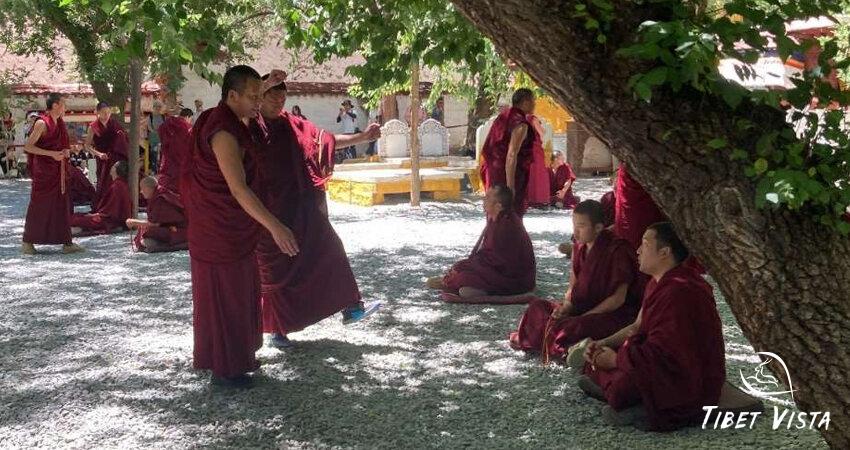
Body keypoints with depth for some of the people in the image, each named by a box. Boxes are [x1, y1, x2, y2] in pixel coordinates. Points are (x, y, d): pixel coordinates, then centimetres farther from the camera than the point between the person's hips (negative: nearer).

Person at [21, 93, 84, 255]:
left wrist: (66, 151, 0)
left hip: (58, 172, 8)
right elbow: (28, 146, -15)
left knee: (62, 205, 6)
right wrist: (51, 154, -21)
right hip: (43, 172, -8)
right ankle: (27, 242, 12)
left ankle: (66, 243, 8)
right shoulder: (42, 123, -12)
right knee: (39, 206, 0)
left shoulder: (60, 123, 11)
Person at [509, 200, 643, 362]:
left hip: (616, 313, -8)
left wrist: (583, 317, -18)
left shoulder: (618, 250, -17)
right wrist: (565, 308, -11)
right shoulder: (580, 247, 6)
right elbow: (573, 287, 11)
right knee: (537, 307, -4)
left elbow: (618, 298, -18)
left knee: (571, 328, -35)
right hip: (585, 306, 8)